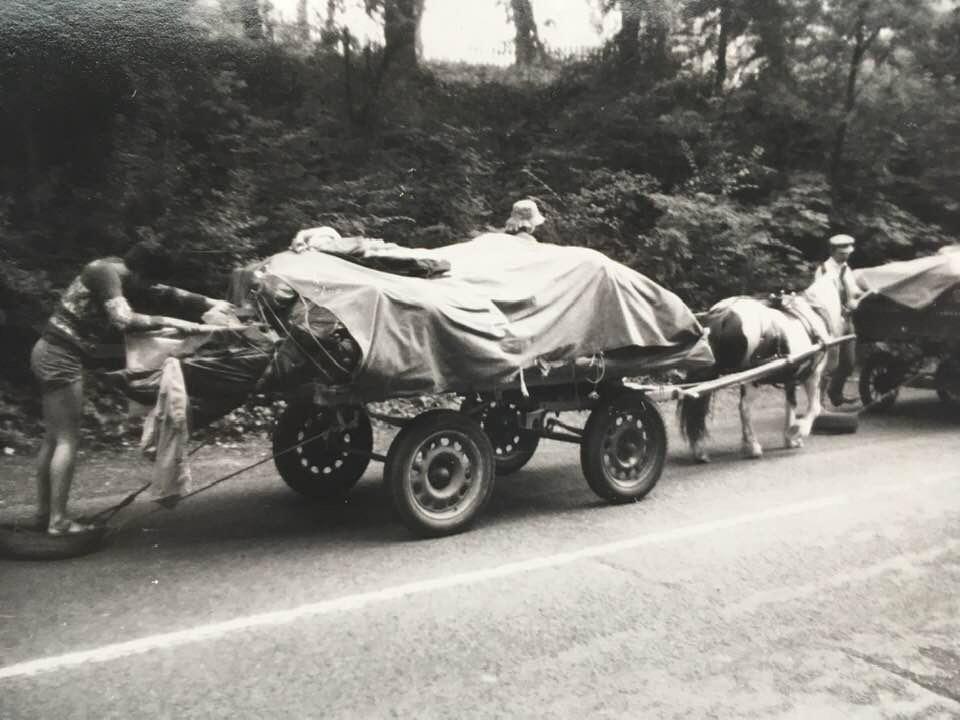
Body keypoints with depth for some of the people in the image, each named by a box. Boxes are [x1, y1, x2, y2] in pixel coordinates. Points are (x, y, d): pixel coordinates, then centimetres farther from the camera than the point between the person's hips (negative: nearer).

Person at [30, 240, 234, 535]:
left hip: (53, 355, 10)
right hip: (61, 357, -10)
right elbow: (123, 320, -29)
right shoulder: (106, 272, -17)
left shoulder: (124, 277, 11)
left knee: (54, 438, 15)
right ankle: (58, 520, -1)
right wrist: (170, 322, -27)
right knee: (67, 439, -6)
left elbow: (166, 294, 13)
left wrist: (210, 303, 4)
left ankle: (44, 510, 24)